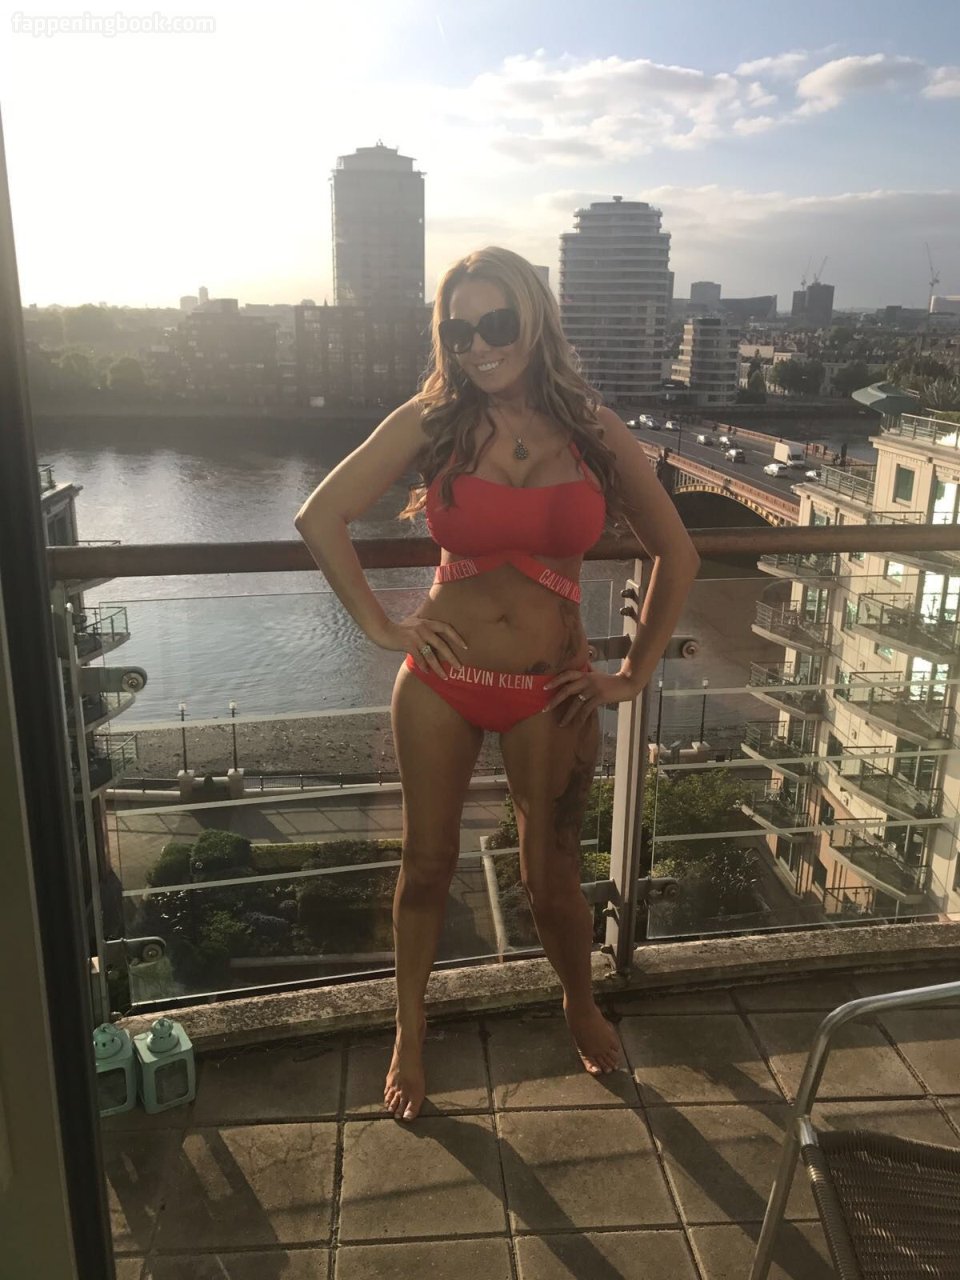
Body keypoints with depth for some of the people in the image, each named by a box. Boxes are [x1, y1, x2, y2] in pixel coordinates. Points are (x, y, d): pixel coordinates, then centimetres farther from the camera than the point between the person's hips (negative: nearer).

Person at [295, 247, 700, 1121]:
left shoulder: (594, 432, -2)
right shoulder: (432, 423, -5)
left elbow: (677, 554, 6)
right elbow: (321, 517, -3)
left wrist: (634, 675, 4)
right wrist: (380, 625, -4)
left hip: (551, 690, 0)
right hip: (443, 682, 0)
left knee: (553, 882, 11)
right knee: (427, 864, 13)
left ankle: (581, 1004, 43)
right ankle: (410, 1035, 37)